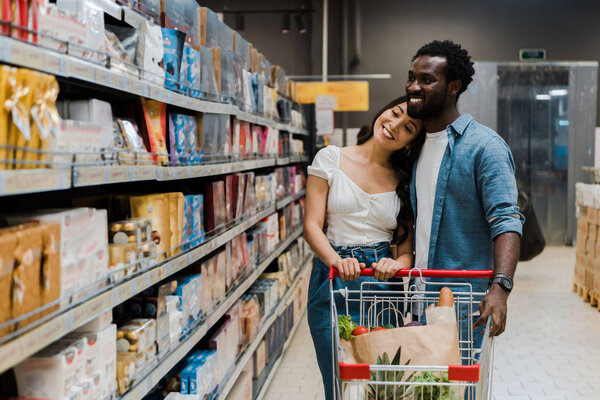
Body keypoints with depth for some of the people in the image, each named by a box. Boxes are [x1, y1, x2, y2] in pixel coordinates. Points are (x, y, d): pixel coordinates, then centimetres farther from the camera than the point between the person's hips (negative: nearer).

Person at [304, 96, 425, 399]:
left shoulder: (405, 181, 9)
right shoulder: (331, 158, 3)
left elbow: (408, 245, 4)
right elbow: (312, 225, -3)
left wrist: (399, 263, -20)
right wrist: (337, 260, -22)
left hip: (383, 283, 2)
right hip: (333, 283, -2)